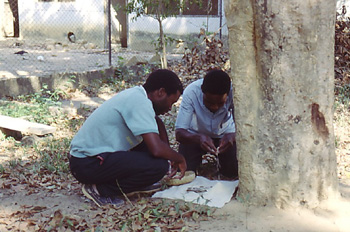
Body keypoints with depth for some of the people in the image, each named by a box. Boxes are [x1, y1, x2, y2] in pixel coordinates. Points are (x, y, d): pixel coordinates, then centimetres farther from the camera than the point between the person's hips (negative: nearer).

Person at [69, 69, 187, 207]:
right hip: (87, 164, -10)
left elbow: (157, 122, 26)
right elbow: (156, 149, -28)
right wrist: (179, 159, -8)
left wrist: (169, 155, 16)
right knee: (158, 166, -22)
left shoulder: (137, 93, 8)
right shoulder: (140, 102, -20)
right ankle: (100, 190, -10)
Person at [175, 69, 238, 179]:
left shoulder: (233, 92, -32)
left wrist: (232, 136, -53)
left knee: (234, 172, -14)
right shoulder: (191, 92, -33)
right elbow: (179, 133, -35)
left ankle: (221, 160, 22)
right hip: (196, 135, 0)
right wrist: (198, 138, -56)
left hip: (224, 135, 1)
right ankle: (198, 159, 22)